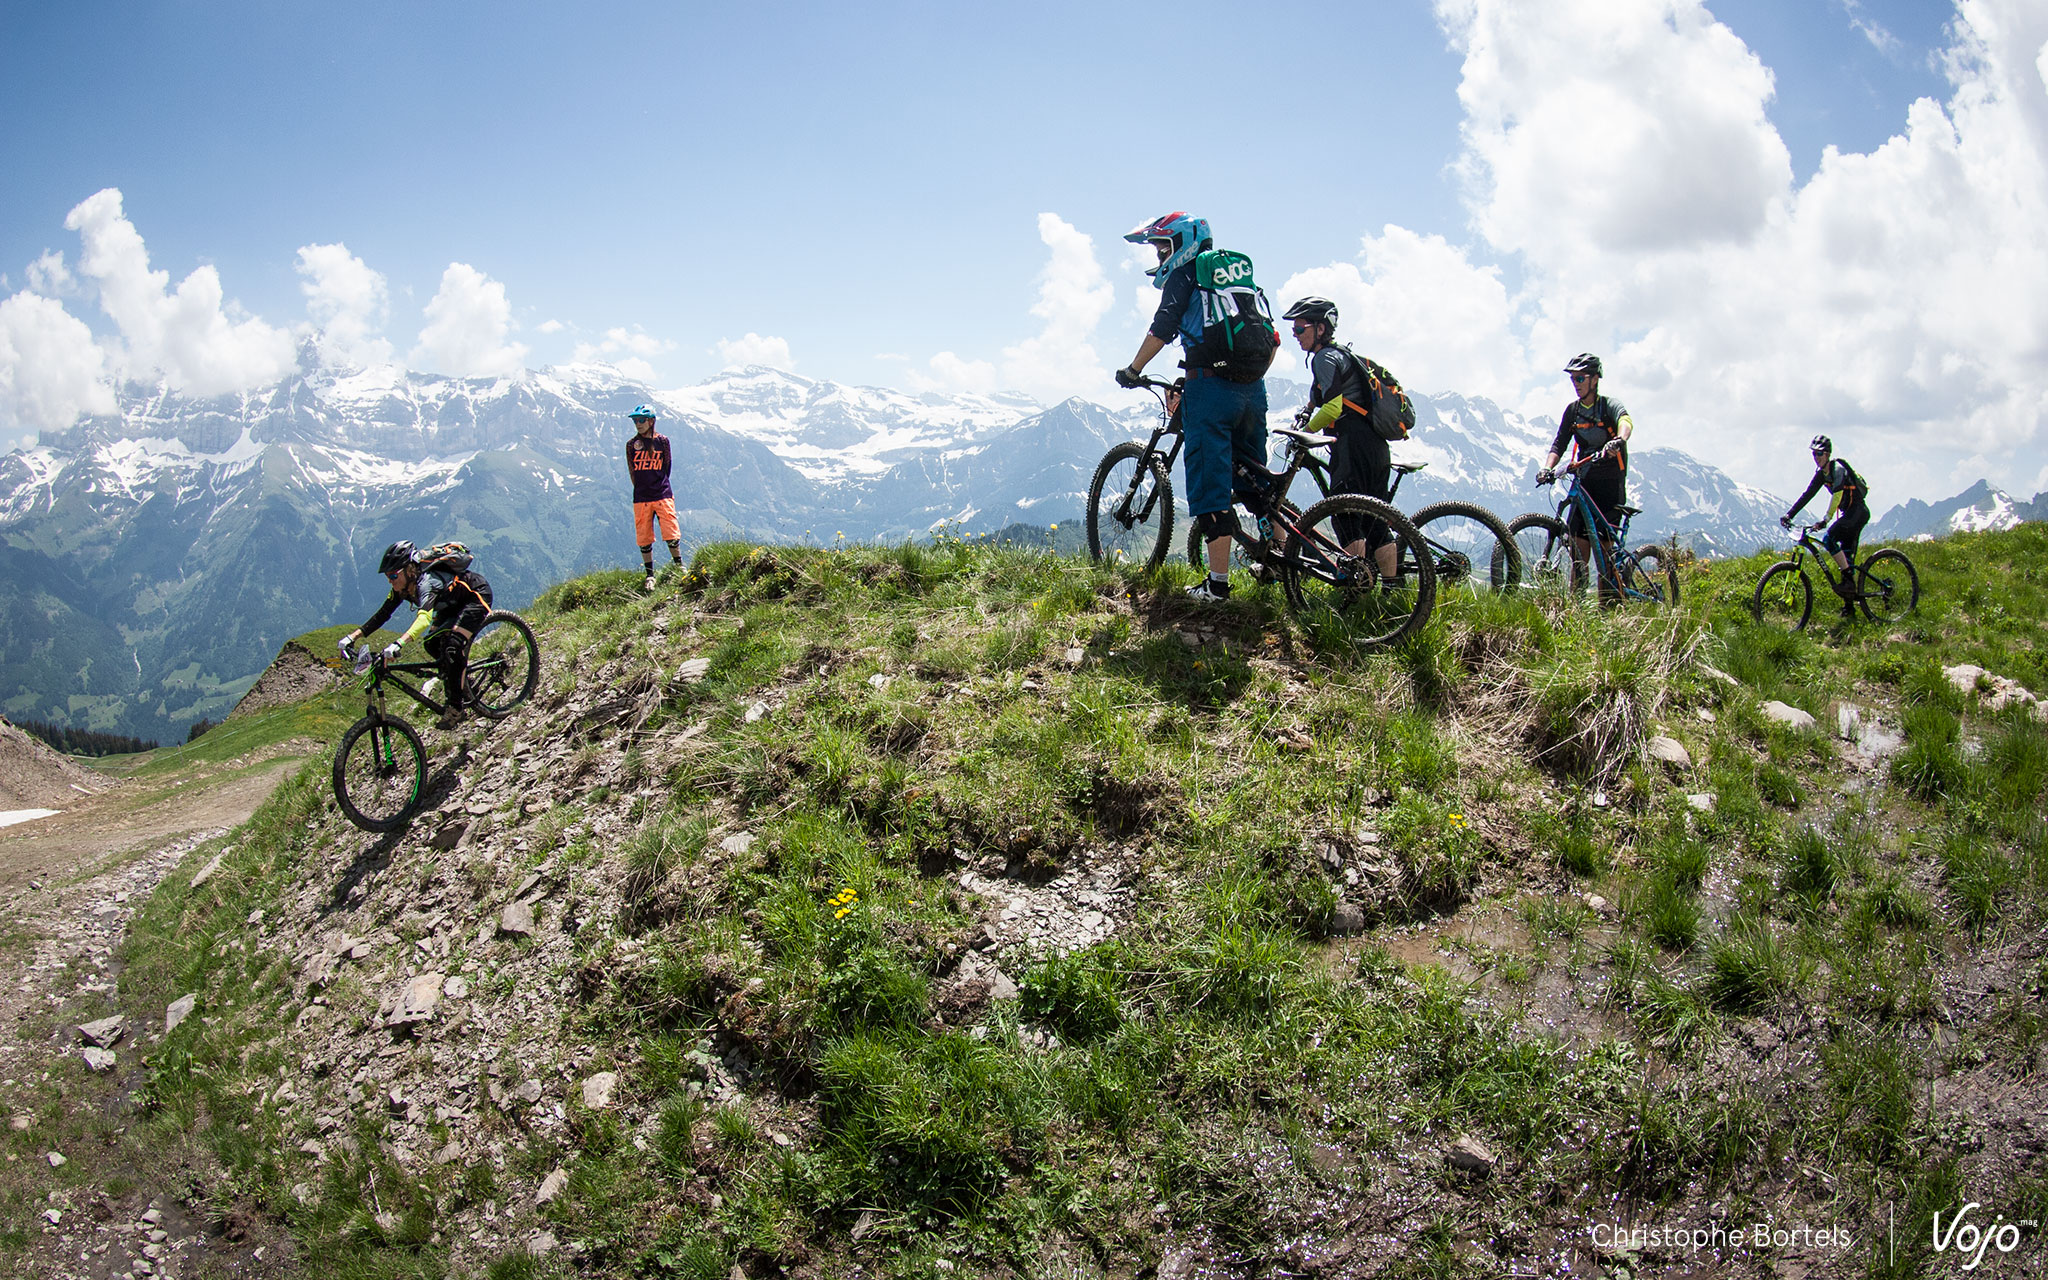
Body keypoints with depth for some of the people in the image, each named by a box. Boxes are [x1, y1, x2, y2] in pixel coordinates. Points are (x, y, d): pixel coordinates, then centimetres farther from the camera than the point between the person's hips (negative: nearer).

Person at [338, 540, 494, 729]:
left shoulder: (426, 581, -37)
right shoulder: (402, 586, -12)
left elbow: (425, 616, -53)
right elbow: (382, 614, -7)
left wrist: (398, 644, -66)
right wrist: (353, 636, -18)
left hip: (477, 596, -9)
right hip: (454, 603, 9)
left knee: (453, 646, -21)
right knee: (432, 645, 0)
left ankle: (456, 708, -14)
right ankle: (462, 669, 25)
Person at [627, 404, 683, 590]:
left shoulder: (662, 441, 3)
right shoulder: (631, 444, 4)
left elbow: (666, 467, 11)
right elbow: (632, 471, 9)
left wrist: (660, 487, 12)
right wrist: (642, 490, 9)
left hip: (663, 496, -1)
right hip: (641, 498, 1)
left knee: (671, 535, -5)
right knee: (644, 539, 3)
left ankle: (680, 567, 15)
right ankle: (650, 575, 15)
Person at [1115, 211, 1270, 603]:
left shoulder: (1184, 274, 2)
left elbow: (1162, 328, -7)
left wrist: (1132, 370, 3)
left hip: (1211, 386, -7)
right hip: (1252, 388, 7)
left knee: (1210, 483, -5)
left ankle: (1218, 583, -7)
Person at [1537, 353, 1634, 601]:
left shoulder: (1609, 405, -5)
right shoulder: (1572, 410, 11)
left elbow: (1625, 422, -27)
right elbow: (1560, 443, 7)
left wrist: (1618, 440, -49)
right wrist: (1547, 468, -13)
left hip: (1610, 485, -4)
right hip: (1584, 483, 4)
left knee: (1603, 543, -10)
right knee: (1579, 543, -2)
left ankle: (1611, 604, -5)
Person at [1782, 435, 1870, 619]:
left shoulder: (1838, 468, -18)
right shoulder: (1821, 473, 8)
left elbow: (1837, 494, -30)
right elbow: (1807, 495, 8)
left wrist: (1826, 519, -41)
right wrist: (1789, 514, -2)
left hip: (1858, 512, -9)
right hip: (1849, 514, 9)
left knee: (1829, 538, -27)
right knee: (1846, 558, 6)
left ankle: (1848, 579, -20)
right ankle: (1849, 606, 9)